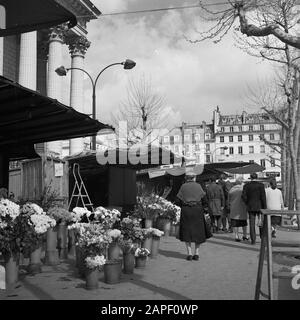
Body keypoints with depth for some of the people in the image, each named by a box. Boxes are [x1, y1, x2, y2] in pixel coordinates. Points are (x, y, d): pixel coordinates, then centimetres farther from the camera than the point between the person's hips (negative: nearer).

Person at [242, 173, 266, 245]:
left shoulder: (246, 185, 0)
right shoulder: (261, 185, -6)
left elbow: (243, 196, -9)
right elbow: (263, 196, -11)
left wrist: (247, 203, 5)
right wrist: (265, 208, -7)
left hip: (250, 207, 1)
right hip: (260, 206, -1)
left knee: (252, 224, 4)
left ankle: (253, 240, 3)